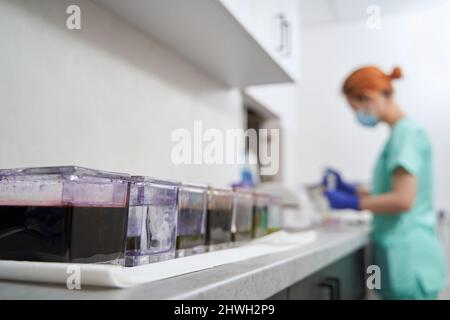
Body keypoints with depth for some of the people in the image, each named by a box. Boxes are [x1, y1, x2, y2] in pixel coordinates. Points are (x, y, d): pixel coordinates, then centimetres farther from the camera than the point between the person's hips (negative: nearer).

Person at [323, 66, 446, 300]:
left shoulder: (407, 133, -14)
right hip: (404, 255, 9)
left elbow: (403, 200, -21)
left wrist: (352, 203, -12)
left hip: (409, 256, -9)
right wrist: (350, 190, 11)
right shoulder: (402, 133, 13)